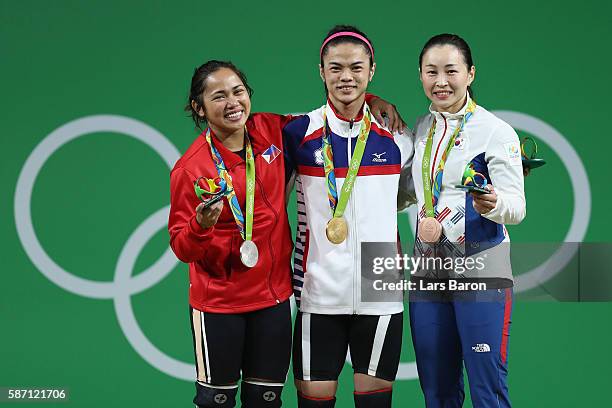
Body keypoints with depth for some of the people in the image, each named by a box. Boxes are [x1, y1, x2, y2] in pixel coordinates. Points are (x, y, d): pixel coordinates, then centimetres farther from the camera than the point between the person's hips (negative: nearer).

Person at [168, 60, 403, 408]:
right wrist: (201, 226, -31)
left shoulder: (270, 131, -2)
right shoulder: (190, 169, -14)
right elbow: (182, 249, -10)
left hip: (273, 294, 4)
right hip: (218, 301, -4)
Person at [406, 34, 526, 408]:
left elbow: (517, 207, -10)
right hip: (429, 267, 6)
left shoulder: (496, 131, -6)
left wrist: (494, 203, -31)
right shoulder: (421, 129, 10)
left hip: (480, 267, -5)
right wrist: (423, 222, 1)